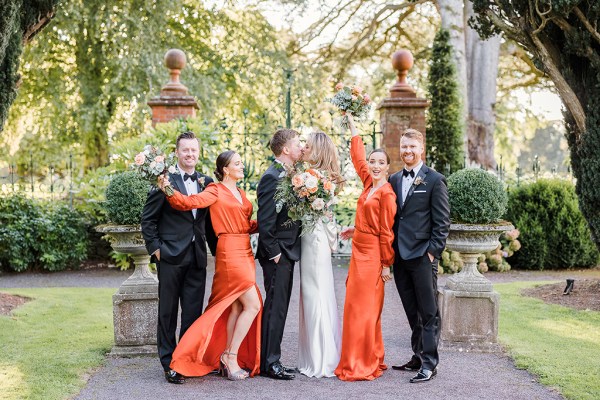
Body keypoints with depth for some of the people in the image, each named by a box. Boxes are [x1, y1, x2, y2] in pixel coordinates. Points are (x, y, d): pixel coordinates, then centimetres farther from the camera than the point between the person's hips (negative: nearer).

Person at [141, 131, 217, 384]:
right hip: (171, 256, -4)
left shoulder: (207, 183, 10)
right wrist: (154, 248, -7)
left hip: (197, 257, 4)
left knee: (194, 312, 7)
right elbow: (148, 219, -1)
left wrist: (216, 249, 10)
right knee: (168, 312, 4)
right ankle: (169, 363, 11)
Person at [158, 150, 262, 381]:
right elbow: (191, 202, -19)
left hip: (244, 253, 8)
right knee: (252, 305, -11)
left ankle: (227, 358, 14)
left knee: (236, 306, 8)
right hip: (230, 253, -8)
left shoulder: (240, 194, 17)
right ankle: (231, 356, -3)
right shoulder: (216, 191, -6)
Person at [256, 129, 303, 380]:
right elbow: (265, 219, -19)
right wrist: (273, 252, -18)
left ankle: (272, 360, 19)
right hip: (277, 254, -9)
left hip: (287, 252, 10)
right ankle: (269, 363, 0)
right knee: (275, 307, -5)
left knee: (279, 307, 12)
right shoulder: (271, 177, -15)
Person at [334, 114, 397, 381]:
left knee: (364, 307, -5)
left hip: (372, 255, -8)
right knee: (357, 306, 13)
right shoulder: (368, 183, 8)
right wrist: (352, 127, 24)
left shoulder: (386, 193, -13)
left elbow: (386, 231, -13)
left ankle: (364, 365, 1)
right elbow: (357, 158, 21)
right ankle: (371, 358, 22)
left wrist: (386, 264, -12)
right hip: (359, 251, 8)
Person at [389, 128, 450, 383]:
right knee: (412, 313, 13)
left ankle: (429, 363, 2)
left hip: (422, 256, -6)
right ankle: (418, 357, 22)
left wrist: (433, 251, -12)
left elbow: (442, 221, -6)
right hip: (400, 256, 6)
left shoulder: (434, 180, -3)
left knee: (428, 312, -1)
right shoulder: (394, 180, 14)